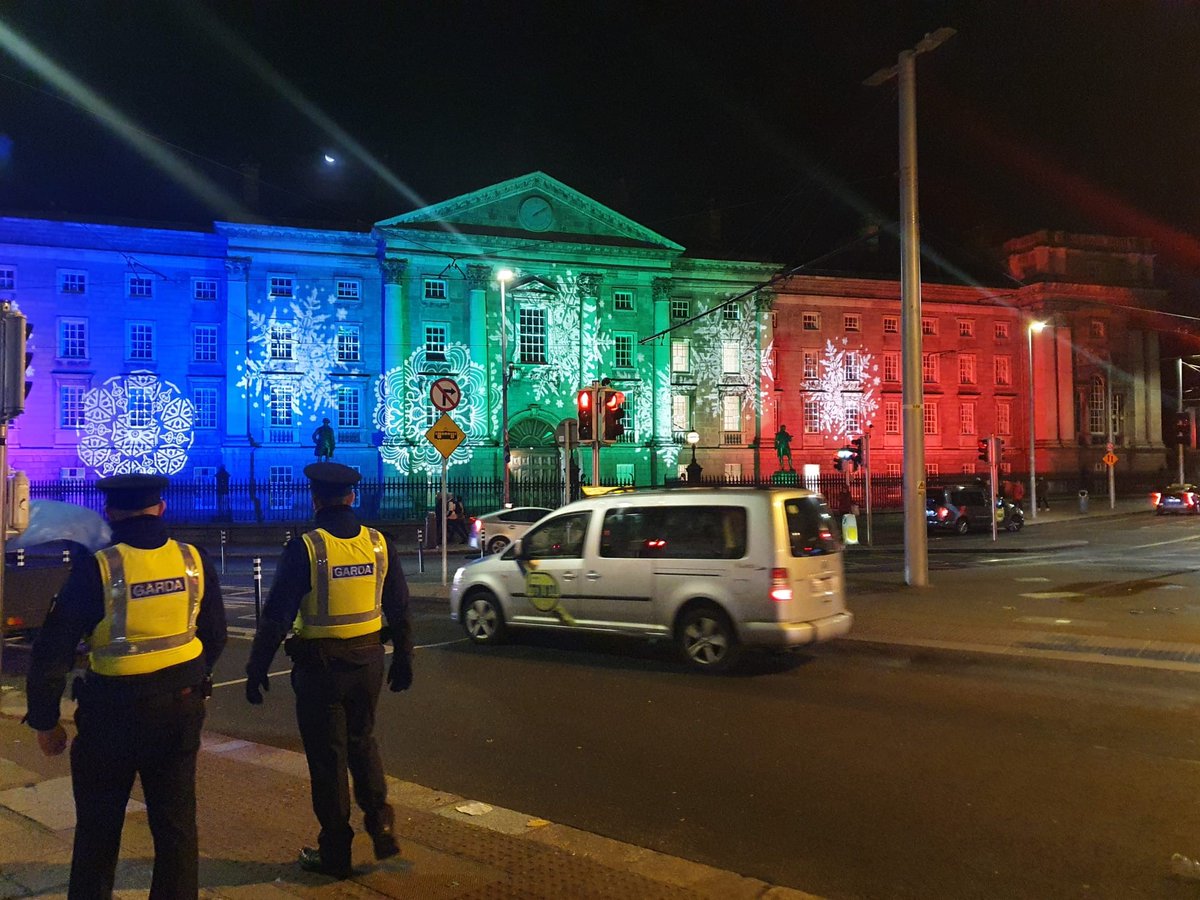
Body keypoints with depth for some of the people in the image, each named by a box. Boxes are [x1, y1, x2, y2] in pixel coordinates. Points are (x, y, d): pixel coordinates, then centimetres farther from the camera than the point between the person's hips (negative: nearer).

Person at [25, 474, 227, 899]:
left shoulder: (96, 568, -14)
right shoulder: (195, 561, -4)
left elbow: (52, 651, -12)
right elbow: (214, 636, 5)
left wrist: (45, 720, 0)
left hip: (113, 713, -3)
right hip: (181, 709, 3)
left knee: (98, 828, 17)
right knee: (176, 822, 16)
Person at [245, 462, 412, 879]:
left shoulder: (305, 548, -14)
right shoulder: (379, 543, -2)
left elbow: (277, 615, -14)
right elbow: (399, 610, 5)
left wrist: (257, 669, -5)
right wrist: (403, 660, 15)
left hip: (321, 667, -4)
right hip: (368, 662, 4)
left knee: (327, 756, 10)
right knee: (362, 743, 24)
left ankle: (335, 852, 21)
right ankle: (381, 826, 19)